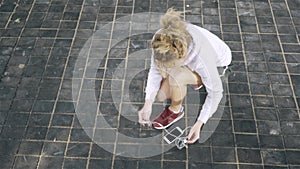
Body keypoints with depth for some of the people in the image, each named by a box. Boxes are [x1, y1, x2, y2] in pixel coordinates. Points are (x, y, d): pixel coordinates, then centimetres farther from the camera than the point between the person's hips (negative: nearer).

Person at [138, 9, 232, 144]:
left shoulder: (201, 58, -45)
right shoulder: (160, 39, -35)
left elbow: (215, 92, -29)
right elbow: (155, 69, -17)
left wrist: (199, 124, -30)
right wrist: (148, 103, -24)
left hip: (216, 65, -4)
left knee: (175, 77, -34)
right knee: (160, 96, -4)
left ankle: (176, 110, -3)